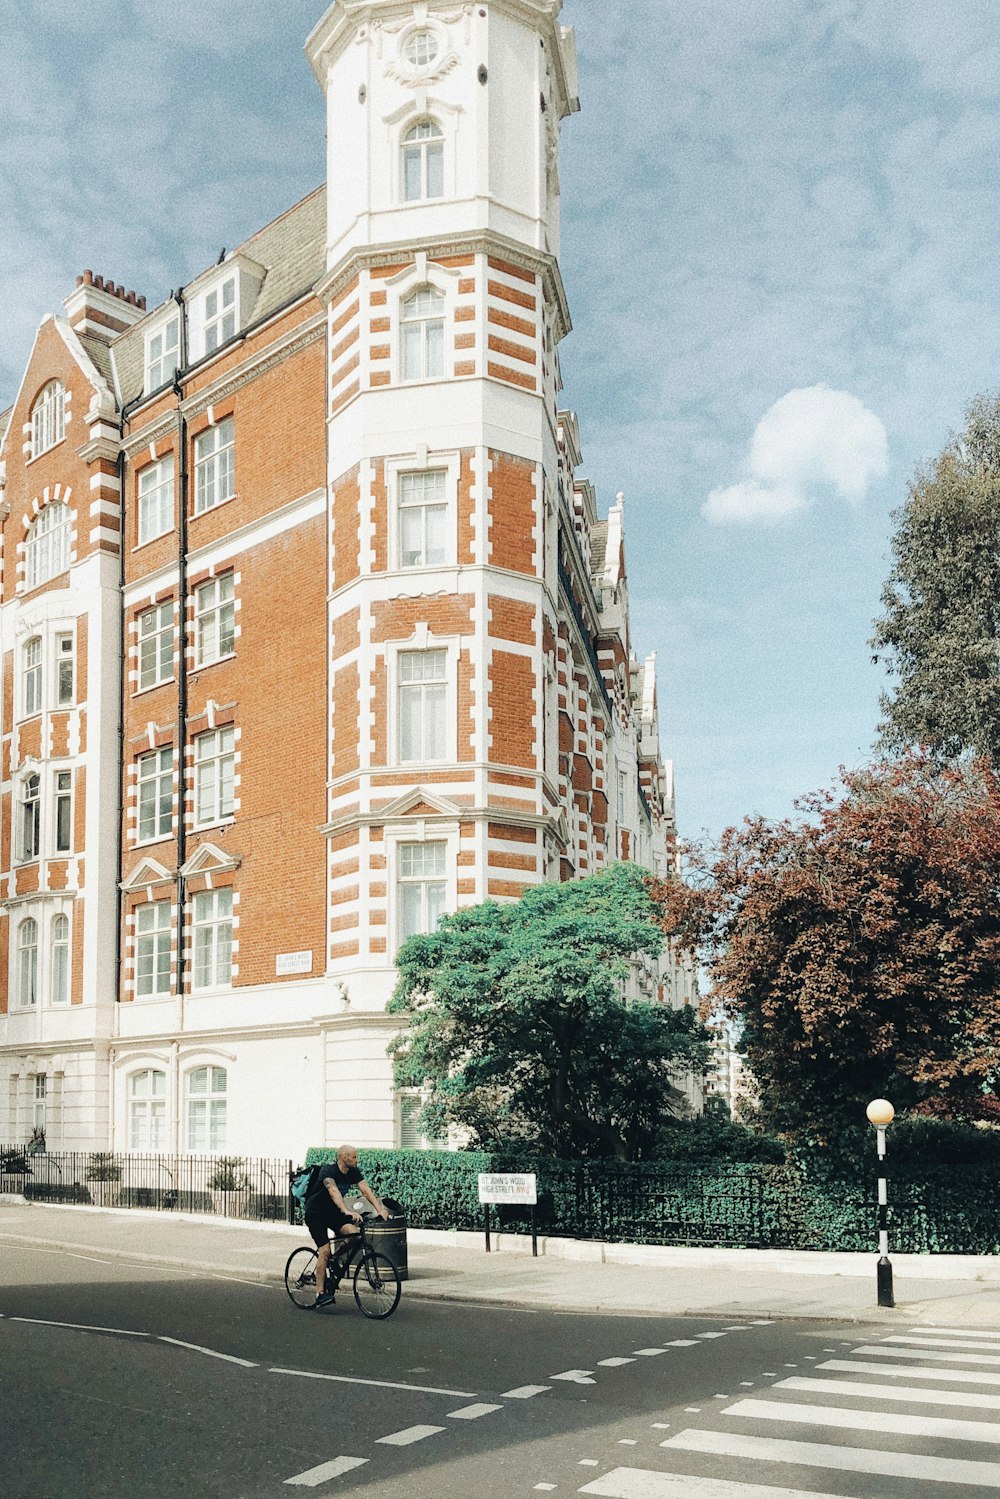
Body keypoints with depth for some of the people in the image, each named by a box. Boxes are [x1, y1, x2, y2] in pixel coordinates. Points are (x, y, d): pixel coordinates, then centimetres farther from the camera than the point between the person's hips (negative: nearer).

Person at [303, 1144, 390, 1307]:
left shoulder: (353, 1172, -5)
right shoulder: (328, 1170, -26)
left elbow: (366, 1190, -14)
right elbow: (333, 1191, -42)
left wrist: (380, 1209, -28)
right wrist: (347, 1211, -57)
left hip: (333, 1211, 6)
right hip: (315, 1214, -6)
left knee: (353, 1232, -21)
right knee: (325, 1251, -16)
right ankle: (320, 1294, -10)